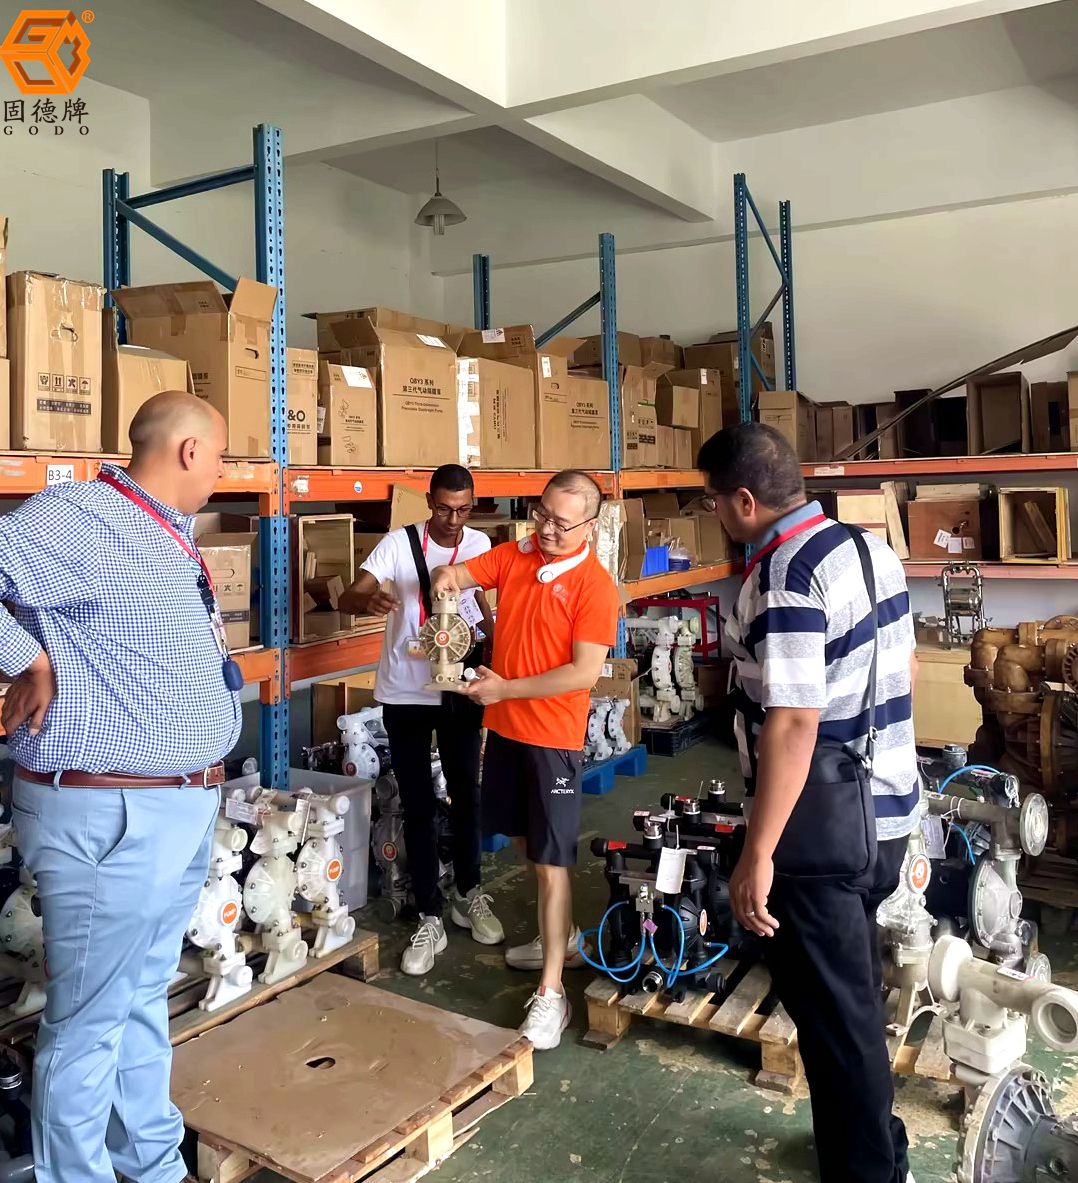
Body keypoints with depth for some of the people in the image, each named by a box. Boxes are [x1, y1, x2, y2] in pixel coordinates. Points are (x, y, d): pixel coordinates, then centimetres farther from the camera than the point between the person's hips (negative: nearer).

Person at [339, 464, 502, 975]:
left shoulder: (480, 544, 1)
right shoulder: (399, 544, -11)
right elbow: (348, 598, -20)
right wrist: (370, 599, -42)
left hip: (460, 691, 3)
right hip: (405, 695, -3)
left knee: (465, 797, 12)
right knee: (418, 806, 4)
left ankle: (467, 894, 33)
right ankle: (430, 919, 14)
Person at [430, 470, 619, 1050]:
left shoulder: (595, 585, -15)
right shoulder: (514, 556, 3)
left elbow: (584, 673, -19)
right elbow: (459, 574, 4)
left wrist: (505, 688, -19)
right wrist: (446, 576, -21)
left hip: (553, 736, -6)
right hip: (504, 725, 6)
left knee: (550, 862, -2)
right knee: (533, 844, 20)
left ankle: (550, 992, 7)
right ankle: (559, 933, 41)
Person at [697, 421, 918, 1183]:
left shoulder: (783, 579, -23)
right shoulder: (873, 548, 5)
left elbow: (793, 726, -29)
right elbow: (904, 672, 15)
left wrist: (757, 855, -25)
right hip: (889, 812, 10)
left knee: (832, 1011, 7)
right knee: (858, 992, 25)